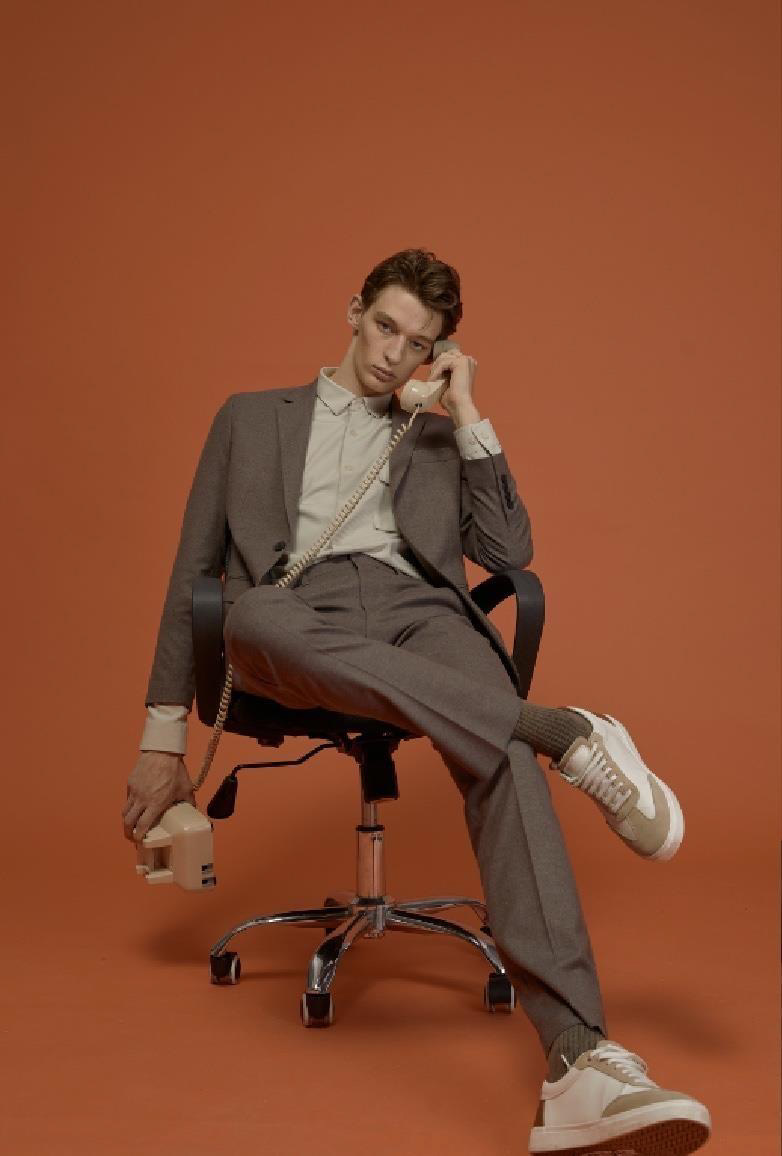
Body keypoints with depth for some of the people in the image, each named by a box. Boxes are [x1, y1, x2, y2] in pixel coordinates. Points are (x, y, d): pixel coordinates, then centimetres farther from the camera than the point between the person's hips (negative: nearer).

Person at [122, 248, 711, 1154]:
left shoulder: (438, 439, 30)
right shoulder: (251, 417, 26)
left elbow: (509, 552, 14)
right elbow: (195, 569, 20)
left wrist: (467, 416, 13)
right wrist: (163, 734, 13)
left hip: (417, 606, 1)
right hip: (301, 607, -1)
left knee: (501, 754, -35)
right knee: (257, 621, -41)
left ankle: (580, 1065, -50)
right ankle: (569, 732, -40)